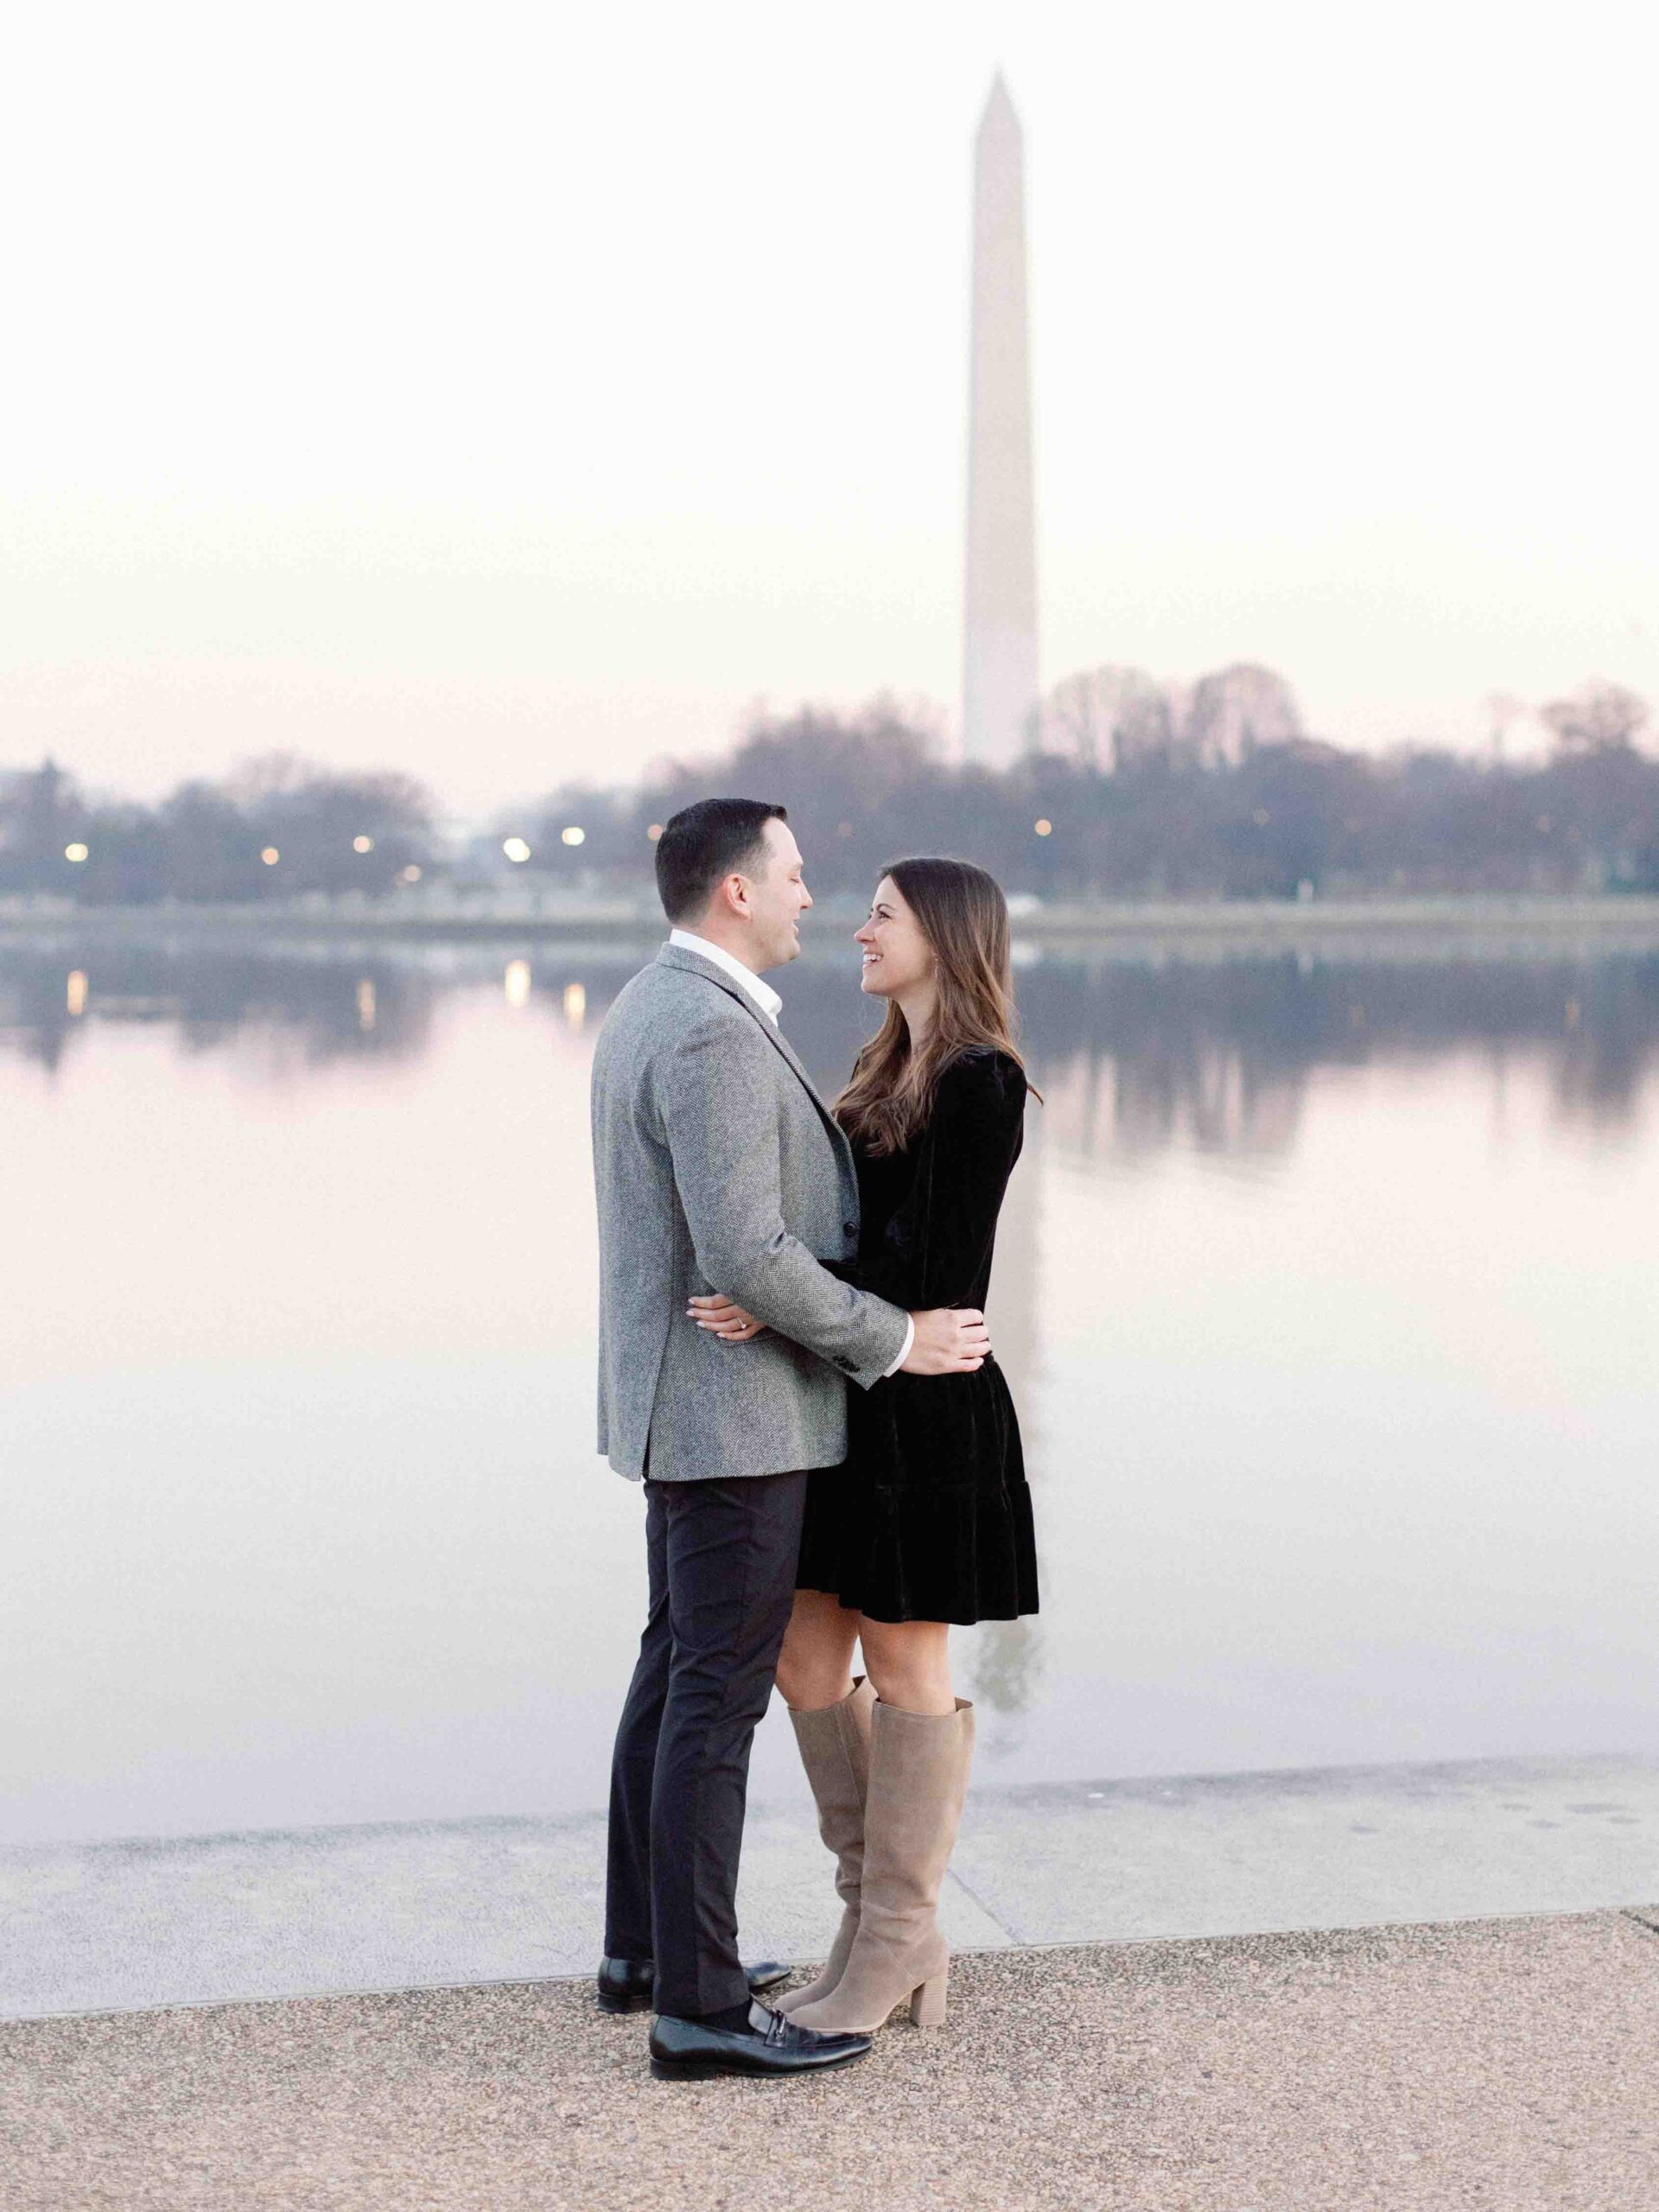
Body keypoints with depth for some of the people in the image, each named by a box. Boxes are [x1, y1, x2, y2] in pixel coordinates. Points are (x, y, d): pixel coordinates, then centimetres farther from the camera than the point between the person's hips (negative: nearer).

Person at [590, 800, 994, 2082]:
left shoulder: (650, 1011, 12)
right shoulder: (714, 1036, -22)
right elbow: (746, 1257, -28)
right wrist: (895, 1341, -16)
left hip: (682, 1400, 11)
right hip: (735, 1414, -11)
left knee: (679, 1666, 17)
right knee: (720, 1696, -6)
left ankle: (648, 1946, 26)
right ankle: (699, 2004, -1)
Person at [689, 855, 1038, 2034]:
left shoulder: (981, 1082, -12)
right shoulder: (895, 1073, 16)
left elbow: (925, 1262, -20)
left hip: (920, 1410, -9)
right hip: (847, 1404, 9)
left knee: (905, 1667, 0)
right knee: (807, 1662, 9)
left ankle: (896, 1948, 12)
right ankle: (887, 1928, 20)